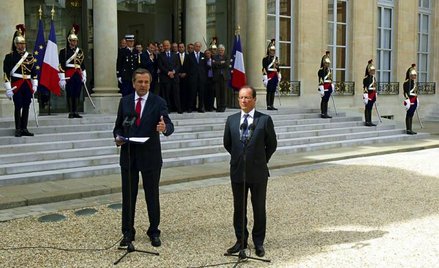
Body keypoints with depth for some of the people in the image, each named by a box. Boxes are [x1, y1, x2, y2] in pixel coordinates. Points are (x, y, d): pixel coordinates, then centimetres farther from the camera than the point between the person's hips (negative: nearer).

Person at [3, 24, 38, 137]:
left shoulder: (30, 56, 10)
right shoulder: (10, 56, -3)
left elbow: (34, 72, 14)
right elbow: (6, 74, -7)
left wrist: (34, 85, 9)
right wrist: (8, 89, -11)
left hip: (28, 85, 4)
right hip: (17, 86, -4)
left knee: (26, 107, 6)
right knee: (18, 107, -2)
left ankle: (24, 129, 13)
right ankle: (18, 130, 5)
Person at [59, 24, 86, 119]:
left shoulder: (80, 51, 14)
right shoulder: (63, 51, -2)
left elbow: (82, 65, 19)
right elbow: (61, 65, -8)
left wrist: (84, 76, 13)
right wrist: (62, 78, -14)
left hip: (78, 75, 5)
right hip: (69, 75, -5)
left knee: (77, 94, 6)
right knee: (69, 94, -2)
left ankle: (76, 112, 11)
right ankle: (71, 112, 2)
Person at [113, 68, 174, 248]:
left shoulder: (158, 102, -4)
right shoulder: (124, 101, 6)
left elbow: (169, 125, -13)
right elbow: (118, 126, 12)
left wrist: (164, 128, -36)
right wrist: (117, 137, -9)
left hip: (150, 156, -2)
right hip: (128, 155, 3)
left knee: (152, 196, 8)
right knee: (128, 196, 9)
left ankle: (154, 233, 21)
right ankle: (128, 233, 22)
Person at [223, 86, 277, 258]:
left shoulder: (264, 120, -5)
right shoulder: (231, 120, 3)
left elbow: (272, 144, 3)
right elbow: (227, 144, 14)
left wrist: (261, 160, 7)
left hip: (258, 172, -2)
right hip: (237, 171, 3)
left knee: (259, 209, 9)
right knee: (238, 208, 11)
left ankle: (258, 242, 23)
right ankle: (241, 240, 26)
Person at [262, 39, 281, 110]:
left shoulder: (276, 58, 16)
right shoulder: (266, 58, -6)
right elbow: (264, 68, -11)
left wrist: (278, 76, 17)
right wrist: (265, 78, -17)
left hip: (275, 77, 7)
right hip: (269, 77, -7)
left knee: (273, 91, 8)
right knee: (269, 91, -5)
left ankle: (272, 105, 12)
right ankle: (268, 105, -3)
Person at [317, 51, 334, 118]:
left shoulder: (329, 70, 16)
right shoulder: (321, 70, -10)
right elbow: (320, 80, -15)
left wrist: (332, 86, 17)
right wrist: (321, 89, -20)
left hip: (329, 87, 8)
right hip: (324, 87, -8)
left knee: (326, 100, 9)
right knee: (324, 100, -6)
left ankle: (325, 113, 12)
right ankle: (323, 113, -3)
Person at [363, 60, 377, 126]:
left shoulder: (374, 78, 14)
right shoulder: (366, 78, -12)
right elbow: (365, 88, -15)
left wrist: (375, 95, 19)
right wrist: (366, 96, -19)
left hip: (373, 95, 8)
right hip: (368, 95, -8)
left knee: (370, 108, 11)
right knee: (367, 108, -3)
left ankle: (370, 121, 15)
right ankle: (367, 122, -1)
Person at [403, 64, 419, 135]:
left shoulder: (414, 82, 17)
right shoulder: (407, 82, -11)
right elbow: (406, 91, -17)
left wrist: (416, 99, 21)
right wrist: (407, 99, -22)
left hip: (414, 100, 9)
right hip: (410, 100, -9)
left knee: (411, 115, 11)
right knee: (409, 115, -6)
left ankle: (410, 129, 15)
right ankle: (408, 129, -3)